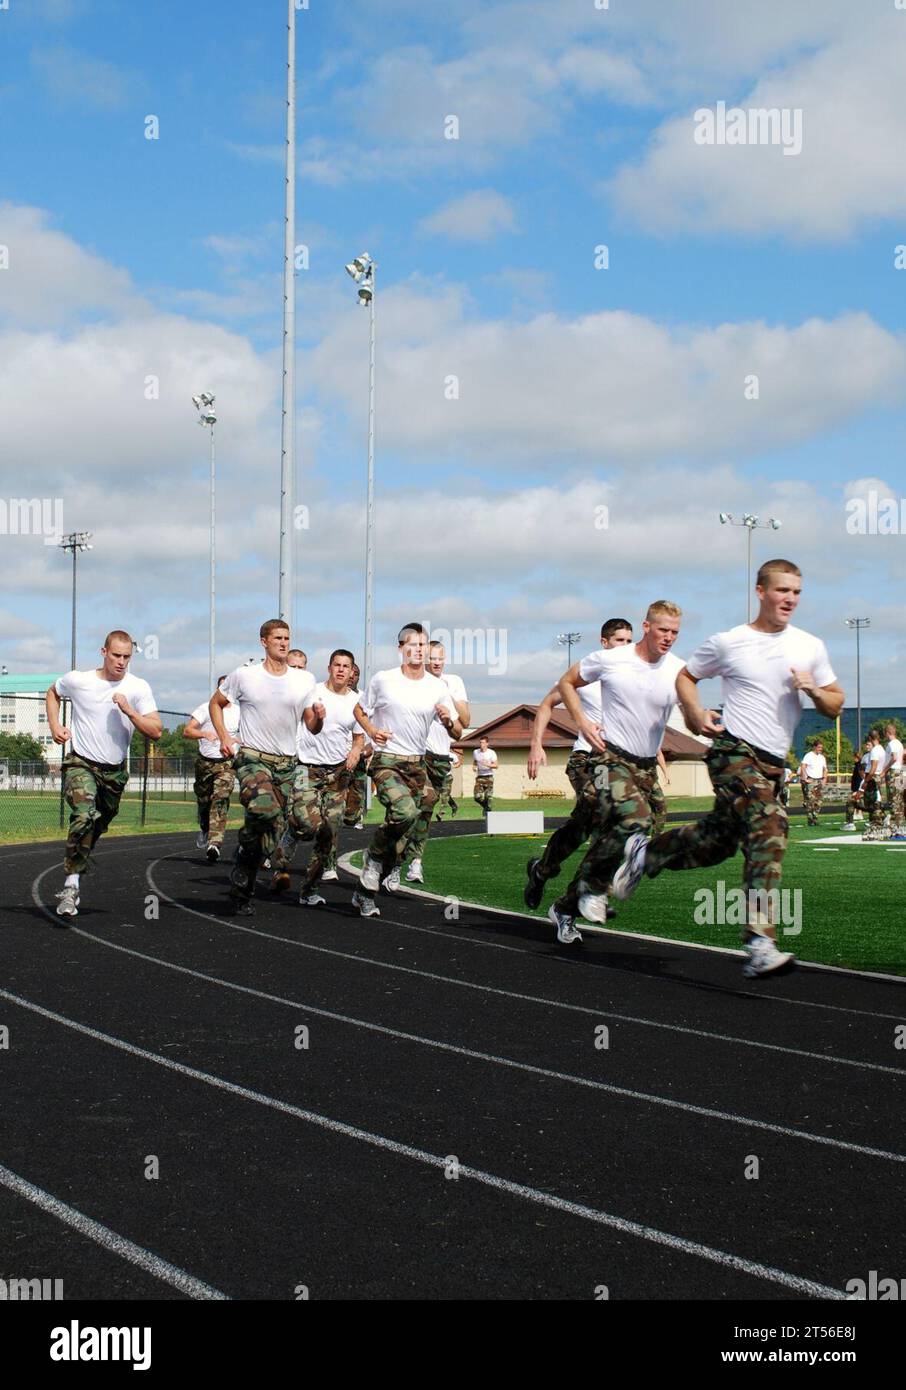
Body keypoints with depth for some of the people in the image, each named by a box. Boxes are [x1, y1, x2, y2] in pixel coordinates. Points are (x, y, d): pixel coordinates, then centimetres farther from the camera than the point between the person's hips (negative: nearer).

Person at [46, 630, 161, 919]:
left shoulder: (138, 688, -8)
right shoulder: (77, 680, -7)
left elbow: (156, 731, -13)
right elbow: (52, 693, 17)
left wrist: (129, 711, -26)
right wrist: (55, 725, 3)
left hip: (114, 770, 3)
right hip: (80, 763, -3)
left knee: (97, 829, 14)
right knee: (85, 817, -26)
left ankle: (75, 873, 35)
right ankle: (71, 885, -24)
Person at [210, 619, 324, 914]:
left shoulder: (305, 680, 7)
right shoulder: (244, 676, -1)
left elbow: (312, 728, 9)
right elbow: (216, 703, 11)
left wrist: (318, 717, -14)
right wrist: (223, 736, -3)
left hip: (286, 763, 4)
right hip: (252, 757, -4)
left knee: (271, 835, 5)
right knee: (263, 809, -33)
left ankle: (242, 889, 20)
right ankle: (246, 844, -2)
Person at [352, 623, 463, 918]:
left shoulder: (437, 687, 3)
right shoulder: (382, 680, -3)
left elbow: (458, 733, 7)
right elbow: (359, 710, 13)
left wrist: (449, 721, -16)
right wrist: (371, 730, -7)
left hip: (417, 764, 4)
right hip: (387, 762, -4)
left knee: (406, 827, 5)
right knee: (406, 812, -30)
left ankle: (365, 893, 20)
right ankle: (376, 855, -2)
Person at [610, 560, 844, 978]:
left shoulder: (810, 647, 9)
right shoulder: (728, 643, 0)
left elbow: (835, 706, 15)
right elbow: (685, 676, 15)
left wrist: (814, 690, -7)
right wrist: (698, 715, -2)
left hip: (773, 762, 6)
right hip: (735, 751, -5)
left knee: (717, 841, 7)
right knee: (768, 832, -23)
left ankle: (645, 852, 34)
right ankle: (760, 944, -27)